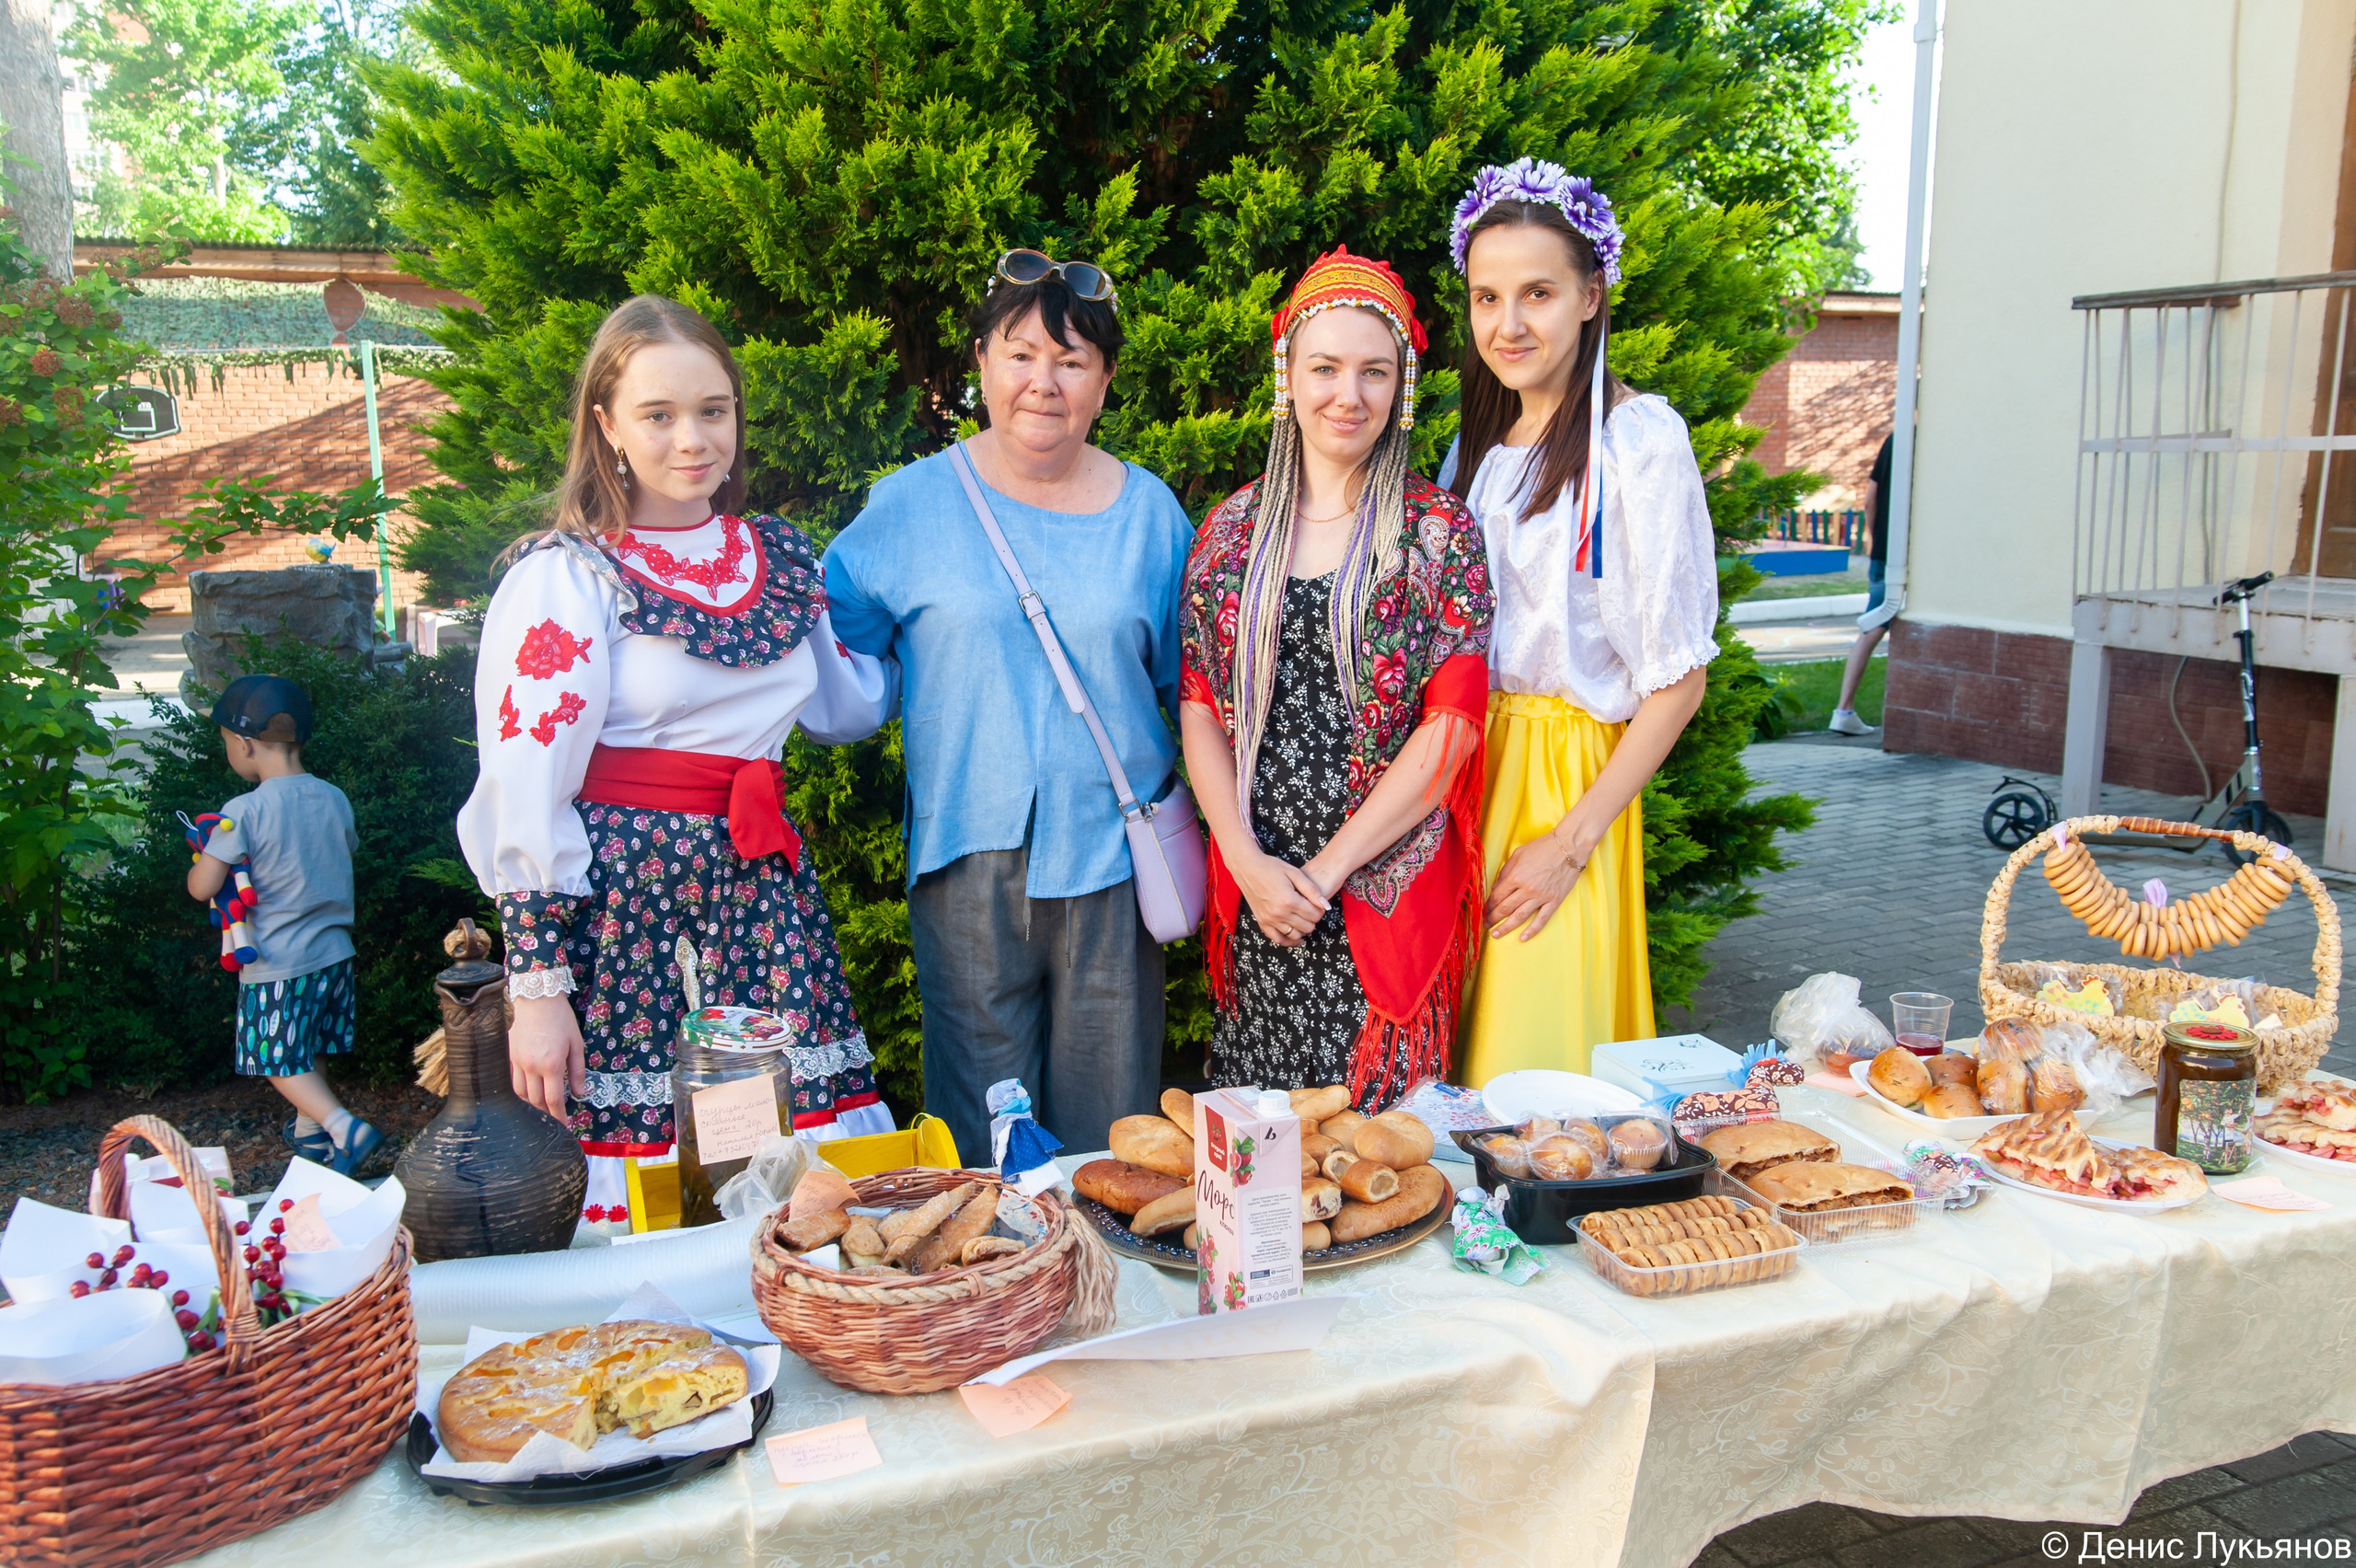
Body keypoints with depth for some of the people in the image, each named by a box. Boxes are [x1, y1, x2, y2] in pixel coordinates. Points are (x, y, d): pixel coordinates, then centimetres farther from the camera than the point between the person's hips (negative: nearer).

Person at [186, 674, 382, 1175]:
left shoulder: (244, 811, -18)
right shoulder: (334, 799, 1)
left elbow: (202, 888, -16)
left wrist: (202, 859, 4)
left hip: (277, 962, -6)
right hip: (333, 952, 7)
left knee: (279, 1060, 5)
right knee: (307, 1051, 24)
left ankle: (347, 1130, -11)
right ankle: (310, 1130, 39)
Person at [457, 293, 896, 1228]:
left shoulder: (782, 558, 12)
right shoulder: (566, 577, -4)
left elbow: (842, 707, 27)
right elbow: (524, 795, -9)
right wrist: (536, 988, -12)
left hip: (766, 888, 5)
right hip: (622, 904, -5)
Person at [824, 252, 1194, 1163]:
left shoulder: (1149, 511, 7)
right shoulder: (911, 505, 2)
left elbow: (1186, 681, 14)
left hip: (1110, 853, 1)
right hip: (969, 855, -1)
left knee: (1111, 1136, 8)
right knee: (979, 1139, 5)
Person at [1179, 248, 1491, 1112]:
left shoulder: (1440, 530, -2)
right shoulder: (1232, 528, 7)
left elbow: (1451, 724, -8)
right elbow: (1200, 709, 5)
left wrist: (1330, 867, -11)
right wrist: (1248, 862, -7)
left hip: (1389, 890, -2)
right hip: (1255, 891, 3)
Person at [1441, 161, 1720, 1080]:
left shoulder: (1640, 440, -9)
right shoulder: (1480, 440, 11)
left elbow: (1678, 679, -11)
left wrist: (1573, 840, -15)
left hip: (1572, 781, -6)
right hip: (1468, 766, 6)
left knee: (1535, 1066, -1)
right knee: (1457, 1056, 12)